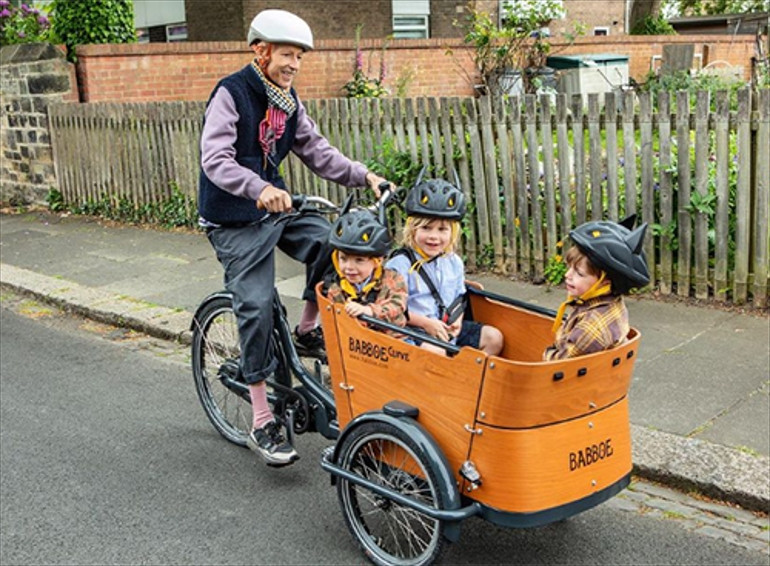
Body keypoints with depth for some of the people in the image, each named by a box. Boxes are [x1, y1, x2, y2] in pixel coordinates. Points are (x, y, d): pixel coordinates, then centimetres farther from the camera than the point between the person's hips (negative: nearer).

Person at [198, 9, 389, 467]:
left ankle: (308, 331, 7)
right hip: (235, 218, -6)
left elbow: (318, 152, 7)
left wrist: (364, 176, -7)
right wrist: (259, 189, -43)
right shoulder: (231, 93, -13)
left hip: (277, 205, 6)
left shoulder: (289, 102, 9)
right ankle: (263, 423, -4)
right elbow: (216, 159, -26)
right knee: (256, 307, -12)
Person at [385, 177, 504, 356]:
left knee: (494, 338, -1)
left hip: (448, 329, 7)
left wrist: (457, 319, 0)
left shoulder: (454, 262, 9)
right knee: (436, 352, -37)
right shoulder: (400, 264, -12)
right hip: (415, 332, -7)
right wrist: (425, 323, -19)